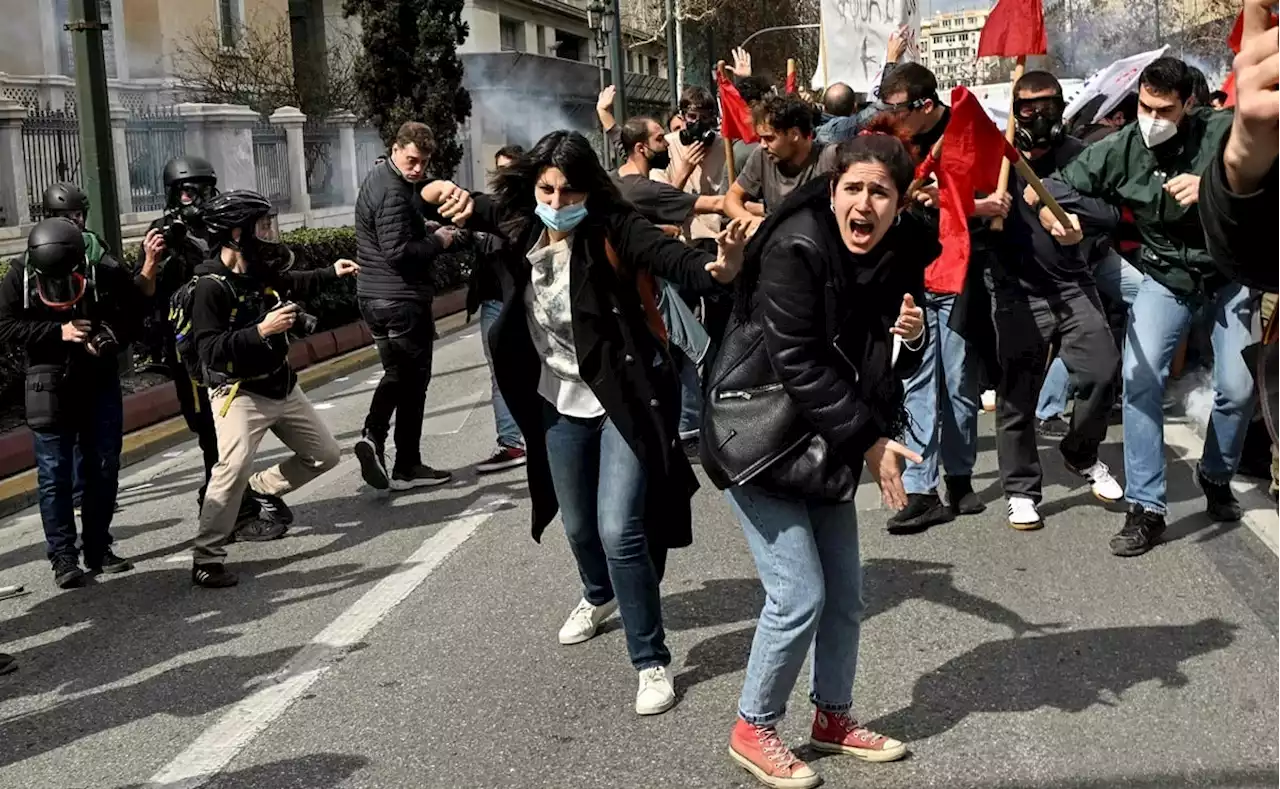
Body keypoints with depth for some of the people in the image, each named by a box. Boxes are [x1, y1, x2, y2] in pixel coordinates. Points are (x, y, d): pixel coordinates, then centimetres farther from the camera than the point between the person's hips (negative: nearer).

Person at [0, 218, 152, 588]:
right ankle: (63, 557, 6)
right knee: (54, 473, -1)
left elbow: (137, 309, -1)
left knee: (103, 469, 8)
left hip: (101, 382, 1)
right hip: (49, 386, -1)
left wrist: (111, 337, -20)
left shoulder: (106, 271, -12)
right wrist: (57, 332, -18)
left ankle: (98, 549, 21)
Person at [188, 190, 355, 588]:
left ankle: (260, 491, 31)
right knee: (234, 468, -28)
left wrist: (331, 273, 24)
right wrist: (261, 331, -31)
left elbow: (292, 284, 27)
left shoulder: (262, 271, 2)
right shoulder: (211, 287, -21)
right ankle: (206, 559, -19)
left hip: (283, 387, 8)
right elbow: (210, 350, -26)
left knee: (325, 454, 15)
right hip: (239, 393, -8)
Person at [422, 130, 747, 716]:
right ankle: (600, 596, 56)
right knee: (579, 526, 22)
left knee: (619, 530, -15)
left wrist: (719, 269, -55)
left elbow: (670, 258, -34)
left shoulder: (611, 229, -20)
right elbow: (454, 204, 6)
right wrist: (448, 196, -18)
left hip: (625, 400, -5)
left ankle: (652, 661, 2)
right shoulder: (519, 224, -6)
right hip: (560, 404, 6)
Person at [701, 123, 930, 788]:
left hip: (827, 443, 7)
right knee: (799, 594, -8)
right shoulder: (796, 249, -21)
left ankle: (834, 718, 29)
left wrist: (910, 338, -13)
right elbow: (798, 364, -22)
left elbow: (891, 366, 10)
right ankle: (752, 729, 12)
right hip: (759, 433, -7)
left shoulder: (899, 257, 0)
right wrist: (869, 440, -18)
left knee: (846, 591, 10)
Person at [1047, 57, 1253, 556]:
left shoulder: (1222, 131, -17)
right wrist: (1053, 211, -32)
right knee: (1139, 377, -15)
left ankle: (1216, 475, 28)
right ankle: (1146, 507, -6)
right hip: (1167, 277, 1)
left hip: (1231, 273, -1)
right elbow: (1064, 183, -10)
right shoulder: (1123, 148, -12)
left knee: (1237, 389, -5)